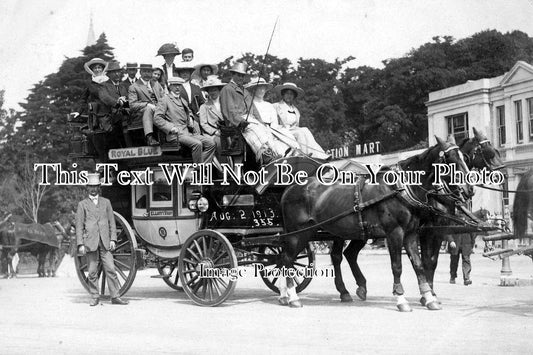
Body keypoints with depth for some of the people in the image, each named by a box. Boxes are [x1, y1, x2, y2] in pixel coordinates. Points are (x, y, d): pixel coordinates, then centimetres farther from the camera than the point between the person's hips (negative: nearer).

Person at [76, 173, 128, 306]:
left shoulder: (106, 202, 14)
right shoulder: (82, 204, 8)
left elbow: (112, 223, 13)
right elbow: (79, 226, 4)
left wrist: (113, 239, 1)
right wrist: (80, 244, -4)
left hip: (105, 242, 1)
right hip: (90, 243, -1)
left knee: (110, 269, -5)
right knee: (92, 272, 1)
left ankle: (115, 297, -2)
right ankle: (95, 297, 11)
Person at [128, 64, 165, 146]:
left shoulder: (156, 85, 27)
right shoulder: (133, 87, 9)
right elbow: (132, 105, -4)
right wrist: (148, 105, -18)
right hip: (142, 113, -4)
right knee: (148, 109, -39)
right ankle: (149, 137, -52)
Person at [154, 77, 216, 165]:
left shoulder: (183, 101, 26)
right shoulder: (165, 100, 3)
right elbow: (157, 118, -6)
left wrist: (191, 120, 14)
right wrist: (171, 128, -15)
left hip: (189, 133, 7)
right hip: (176, 134, -7)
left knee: (211, 142, -13)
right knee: (197, 144, -31)